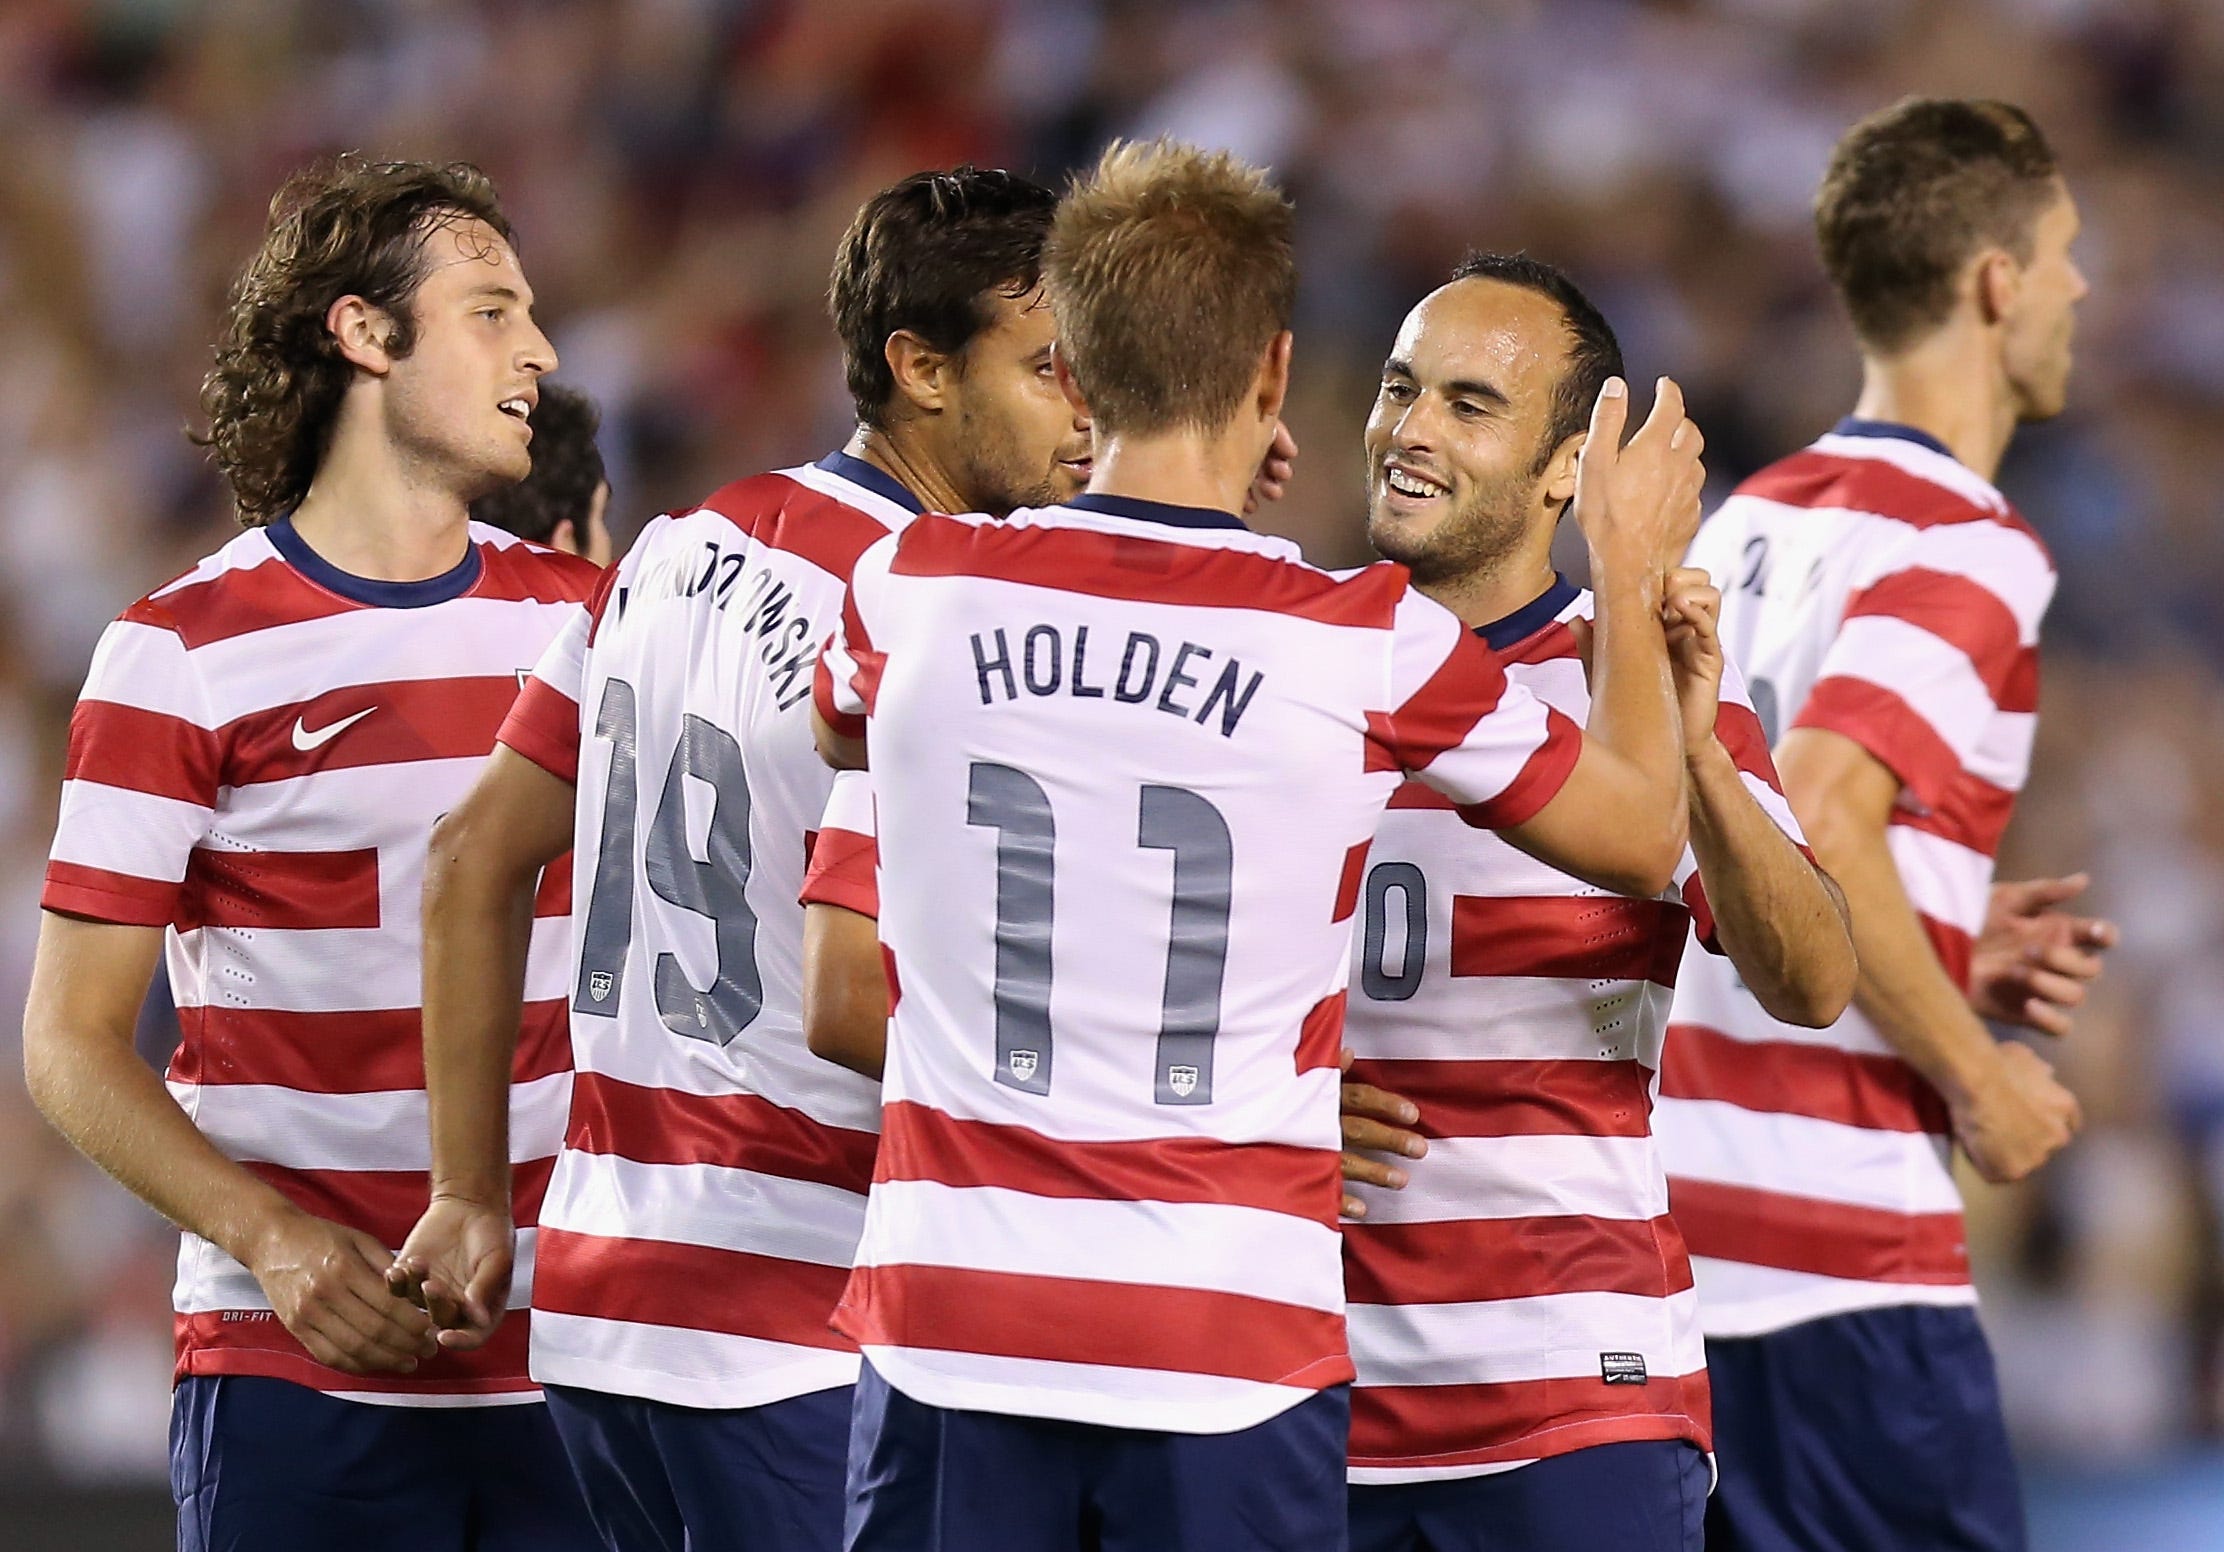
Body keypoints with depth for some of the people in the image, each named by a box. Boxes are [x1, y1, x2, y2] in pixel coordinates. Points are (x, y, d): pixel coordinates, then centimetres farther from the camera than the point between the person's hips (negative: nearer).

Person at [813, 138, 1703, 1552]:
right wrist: (1631, 572, 26)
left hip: (947, 1327, 2)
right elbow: (1642, 836, 10)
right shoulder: (1372, 647, -7)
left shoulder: (916, 592, 0)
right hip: (1233, 1340, -2)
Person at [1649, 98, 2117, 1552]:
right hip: (1844, 1250, -8)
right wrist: (1972, 1073, -14)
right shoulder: (1967, 552, -12)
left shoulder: (1750, 519, 15)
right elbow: (1822, 823, -25)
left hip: (1671, 1211, 8)